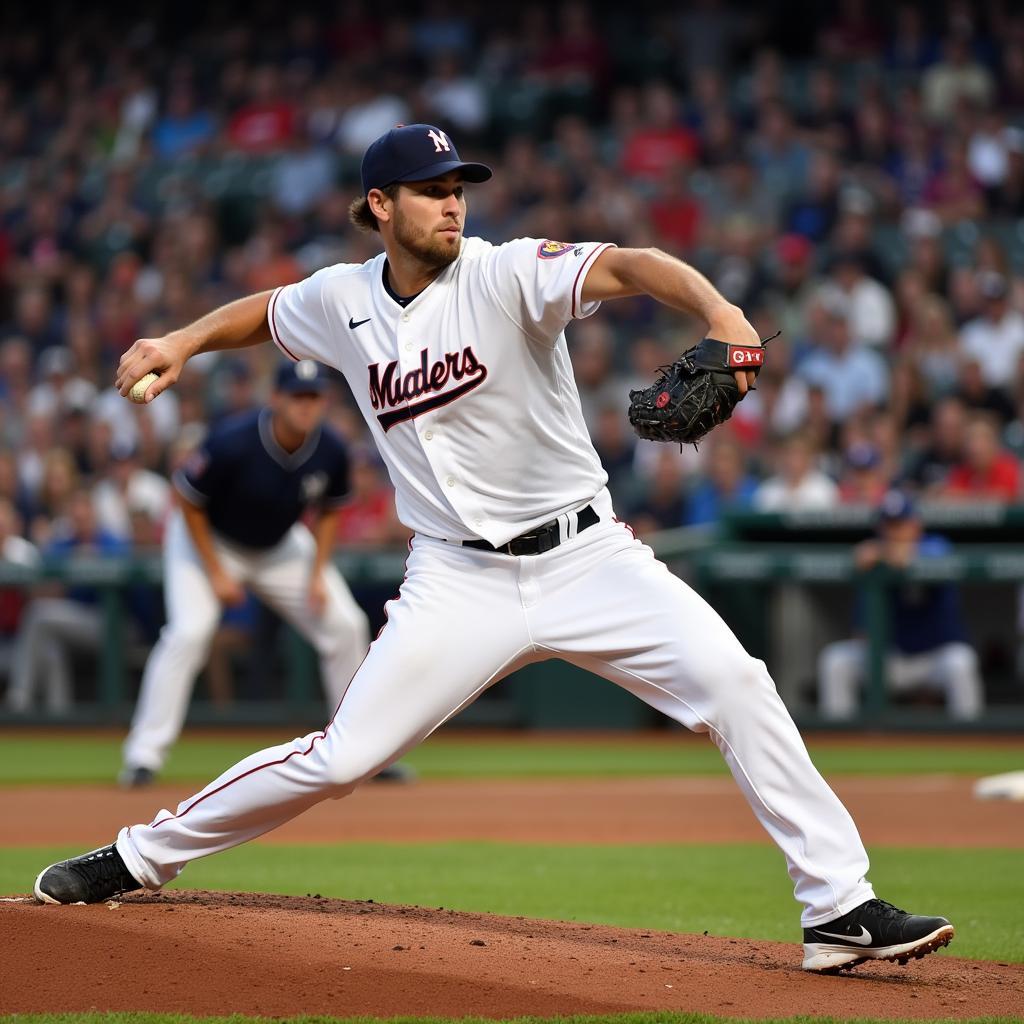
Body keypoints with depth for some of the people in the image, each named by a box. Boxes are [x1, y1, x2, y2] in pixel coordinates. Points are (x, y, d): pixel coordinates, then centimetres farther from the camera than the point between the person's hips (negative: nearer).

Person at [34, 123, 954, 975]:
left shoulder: (505, 273, -11)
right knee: (339, 760, -2)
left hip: (587, 556, -2)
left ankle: (841, 907, -16)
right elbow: (266, 311, 25)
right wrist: (187, 341, 6)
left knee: (734, 683, -21)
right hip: (461, 581, 2)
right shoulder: (342, 300, 2)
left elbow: (626, 266, -29)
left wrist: (718, 311, -49)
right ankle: (141, 857, 19)